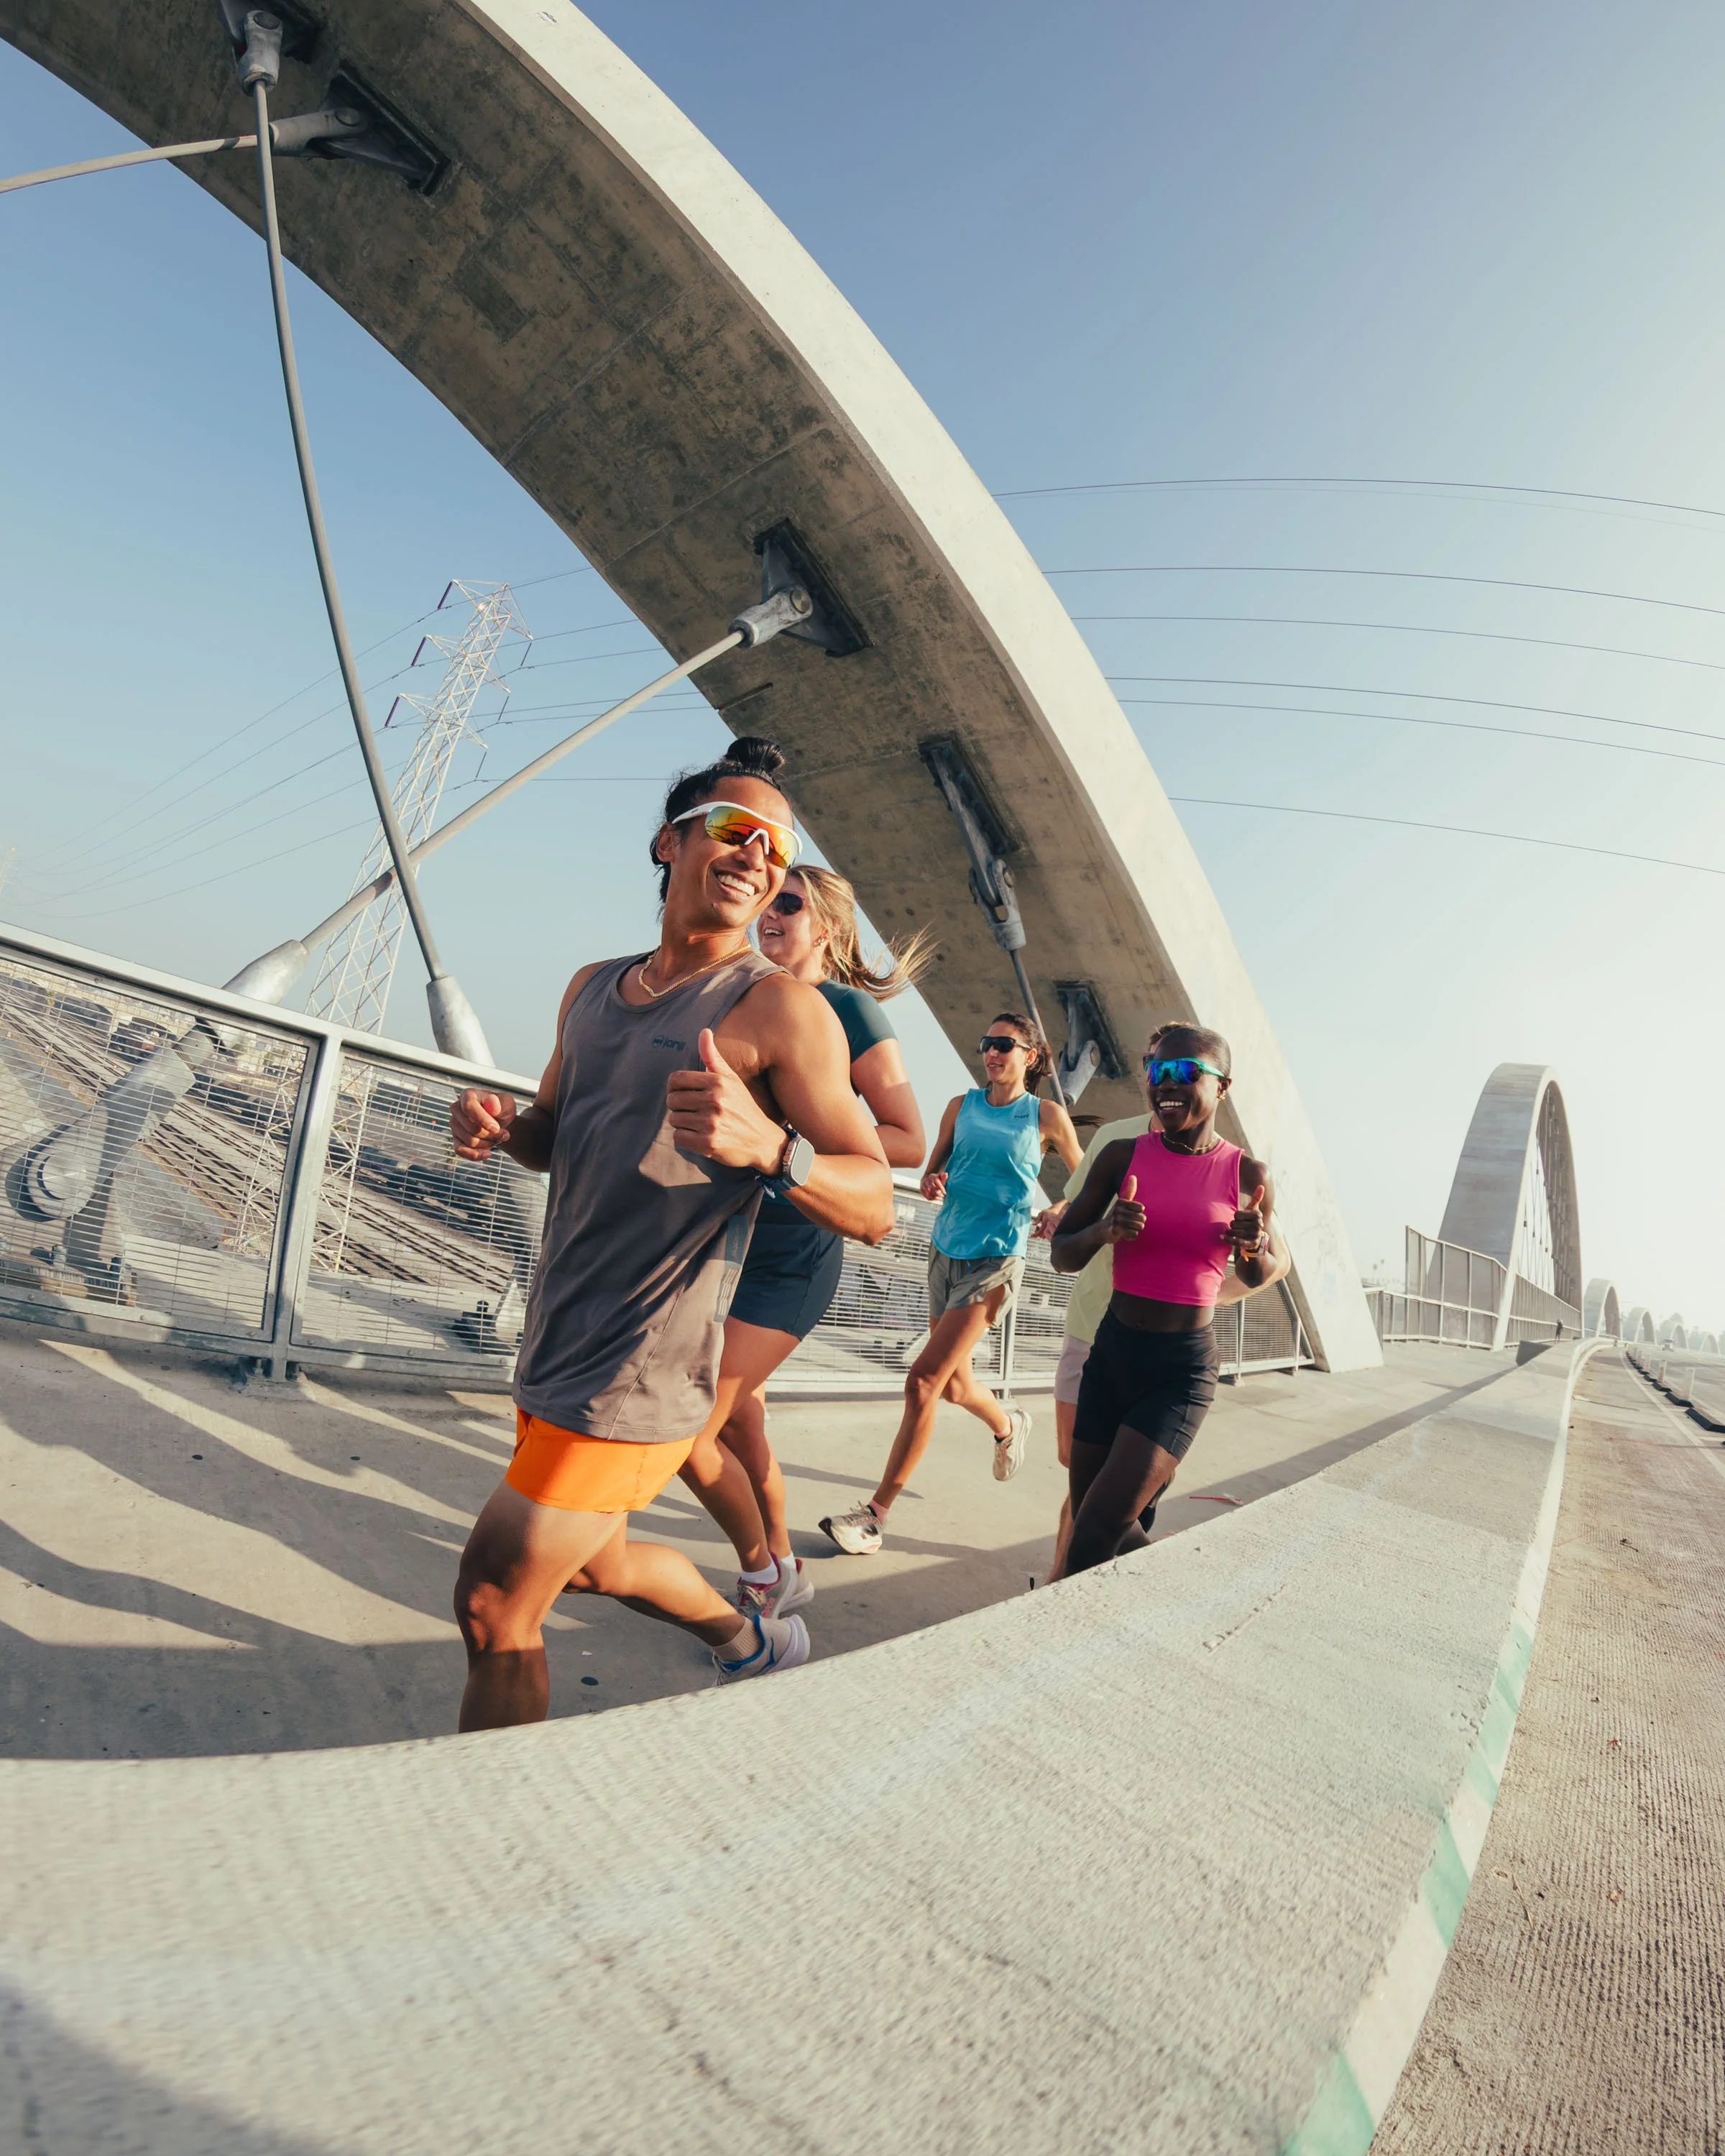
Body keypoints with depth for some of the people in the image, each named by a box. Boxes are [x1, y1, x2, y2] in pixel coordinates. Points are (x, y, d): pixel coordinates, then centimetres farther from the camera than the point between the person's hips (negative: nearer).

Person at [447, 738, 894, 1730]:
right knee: (594, 1562, 27)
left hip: (636, 1377, -8)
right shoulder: (593, 988, 8)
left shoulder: (782, 1006, -14)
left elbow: (877, 1206, -17)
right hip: (559, 1351, 8)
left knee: (493, 1607, 1)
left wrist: (769, 1147, -37)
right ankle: (757, 1640, 51)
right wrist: (499, 1125, -3)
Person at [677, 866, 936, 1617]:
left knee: (685, 1432, -7)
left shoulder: (848, 1007, -9)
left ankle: (761, 1574, 18)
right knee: (738, 1419, 16)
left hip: (792, 1252, -7)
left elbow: (908, 1140, -14)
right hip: (728, 1236, 7)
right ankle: (783, 1571, 37)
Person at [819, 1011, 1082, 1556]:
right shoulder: (962, 1106, 6)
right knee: (952, 1383, 18)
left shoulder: (1047, 1116, -3)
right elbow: (932, 1171, 11)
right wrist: (932, 1184, -12)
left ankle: (876, 1514, -3)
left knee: (923, 1381, -13)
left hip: (994, 1262, -5)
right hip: (946, 1251, 5)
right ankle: (1008, 1425, 52)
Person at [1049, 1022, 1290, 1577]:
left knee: (1095, 1538, -11)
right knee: (1086, 1511, 17)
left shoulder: (1246, 1175, -6)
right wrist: (1104, 1229, -20)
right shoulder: (1123, 1155, -4)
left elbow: (1257, 1277, 10)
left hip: (1183, 1369, -3)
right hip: (1112, 1351, 3)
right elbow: (1062, 1256, 1)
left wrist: (1256, 1247, -13)